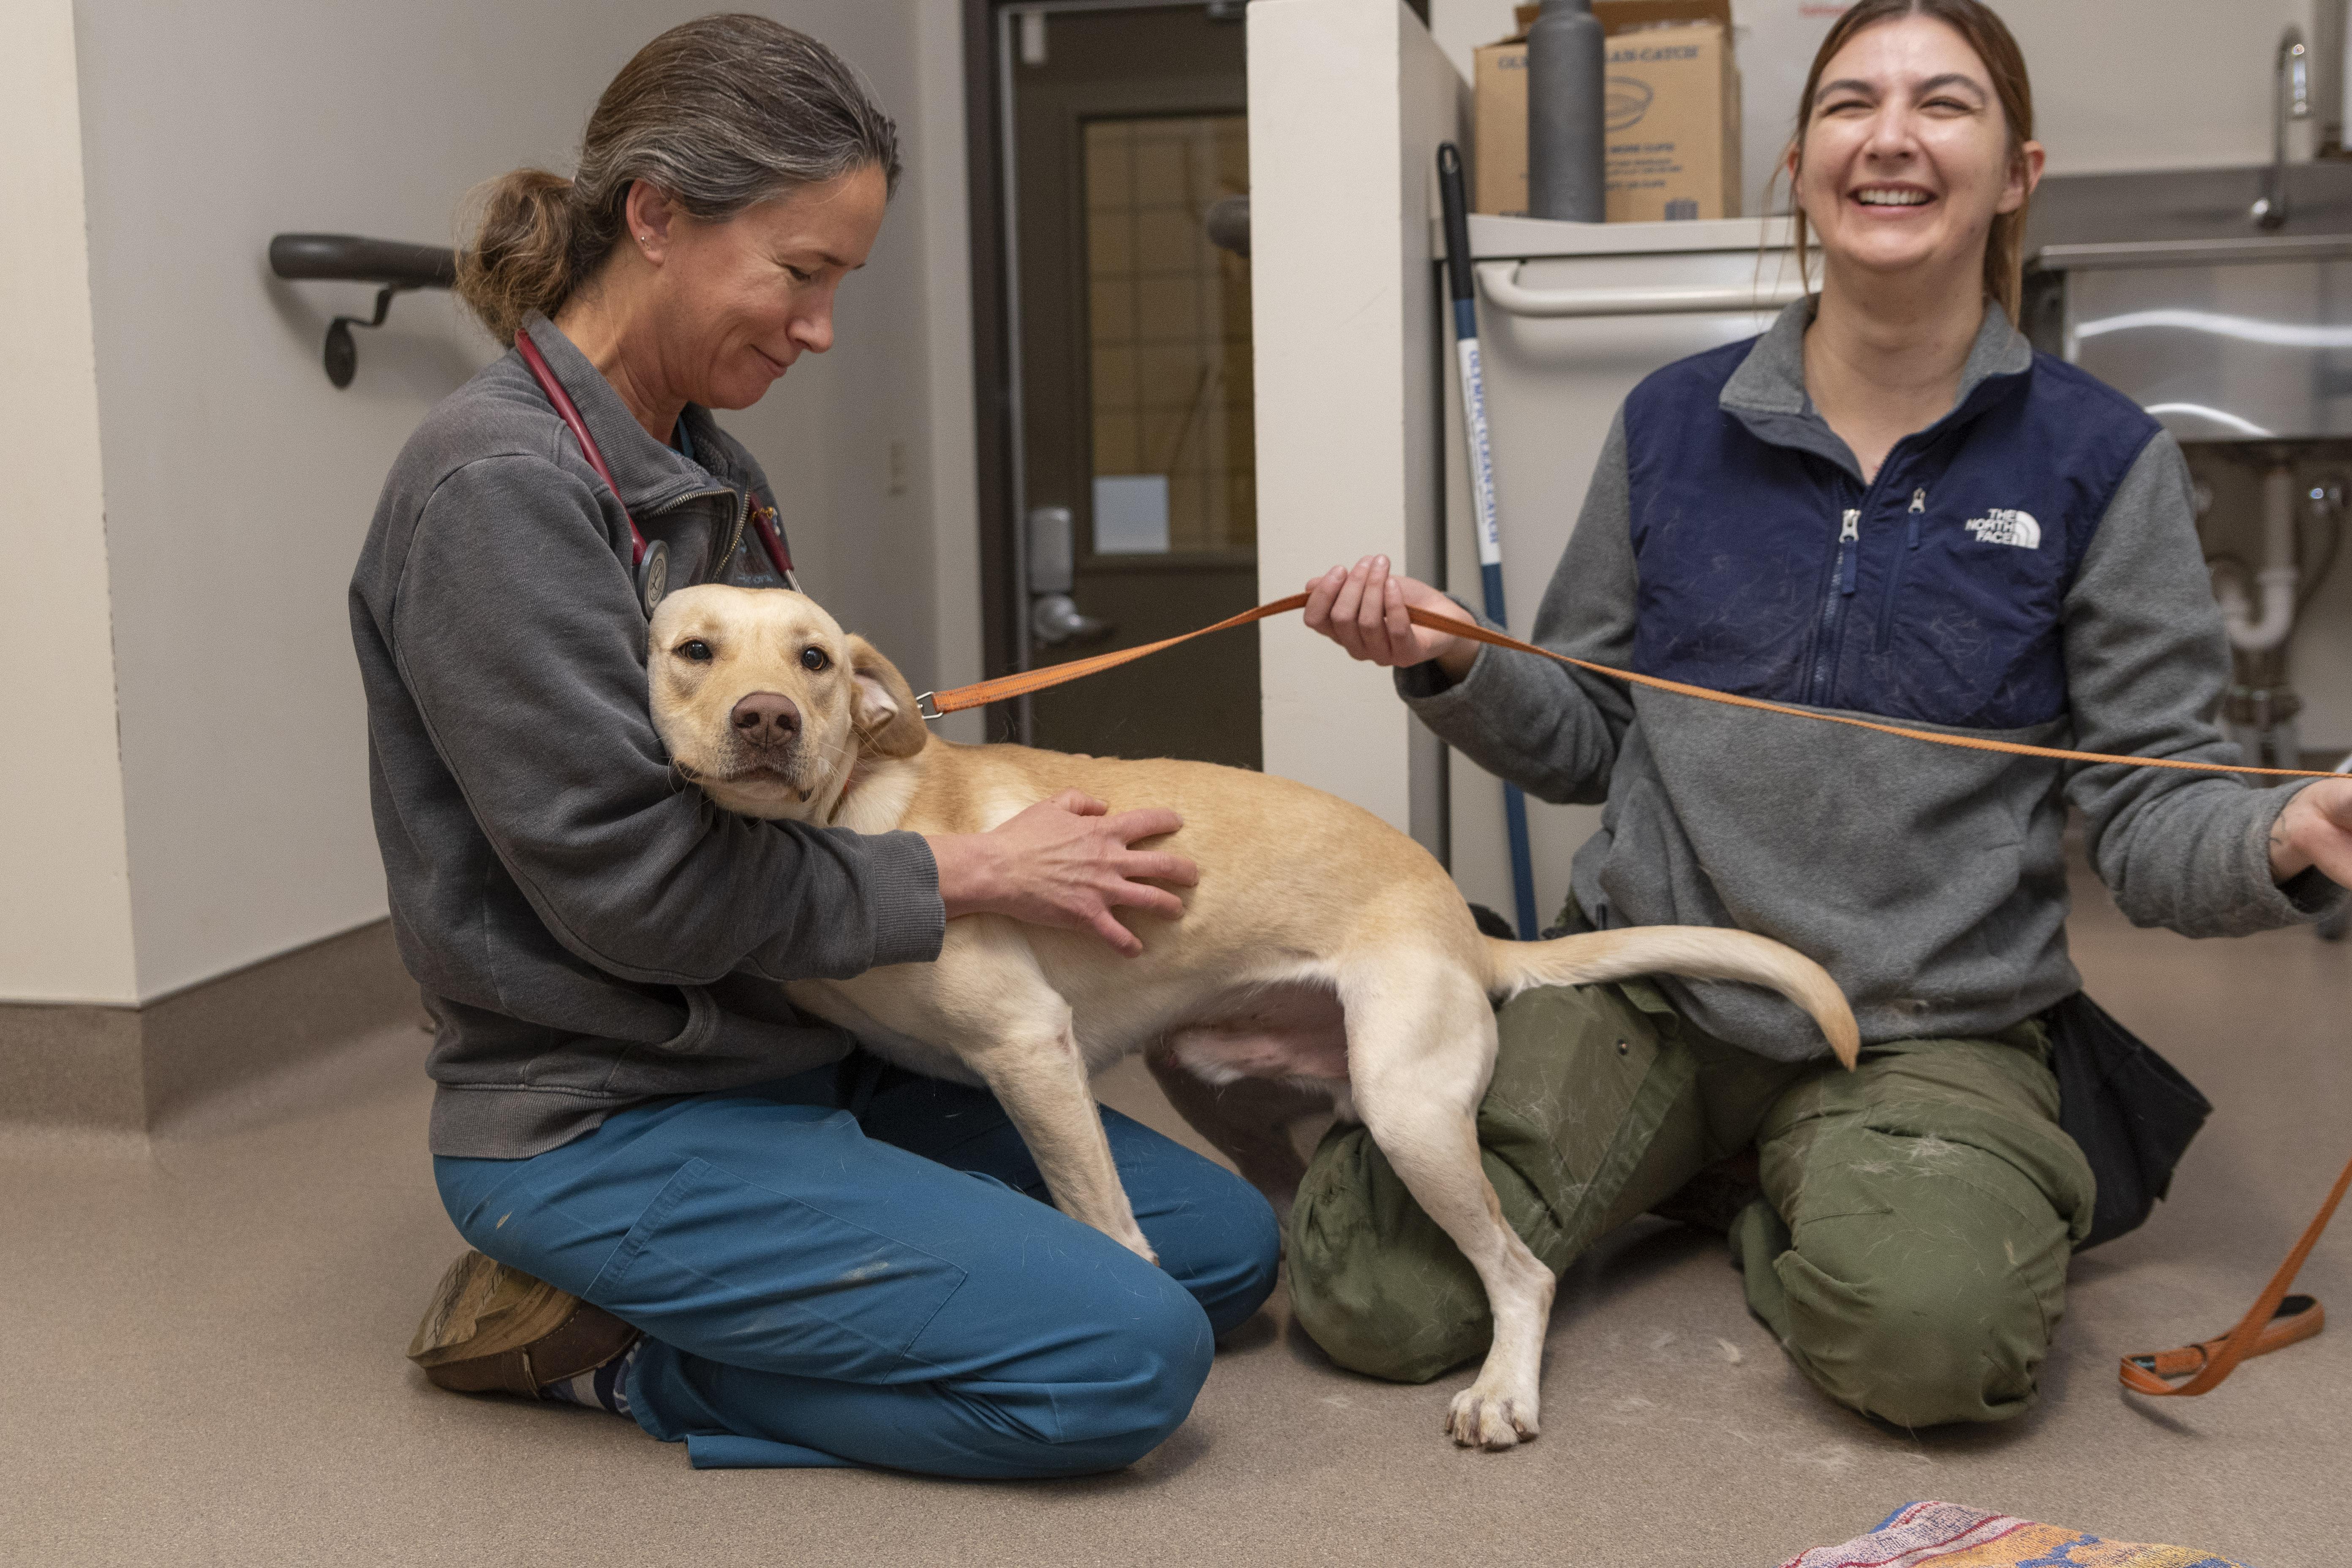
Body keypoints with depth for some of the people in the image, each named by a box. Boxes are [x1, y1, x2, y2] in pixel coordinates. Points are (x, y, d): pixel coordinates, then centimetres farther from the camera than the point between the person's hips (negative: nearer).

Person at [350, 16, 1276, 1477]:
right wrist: (971, 873, -14)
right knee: (1130, 1358, -17)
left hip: (795, 1057, 9)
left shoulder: (705, 465, 9)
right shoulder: (498, 485, -19)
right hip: (601, 1124, -9)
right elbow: (633, 884, -21)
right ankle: (605, 1345, -3)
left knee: (1227, 1243, 8)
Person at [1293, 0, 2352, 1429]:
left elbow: (2152, 807, -1)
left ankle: (1778, 1201, 4)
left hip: (1928, 1025, -1)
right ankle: (1664, 1157, 14)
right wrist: (1453, 662, -7)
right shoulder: (1673, 425, 6)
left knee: (1931, 1333, -32)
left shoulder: (2099, 457, -1)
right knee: (1375, 1300, -15)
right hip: (1645, 985, 2)